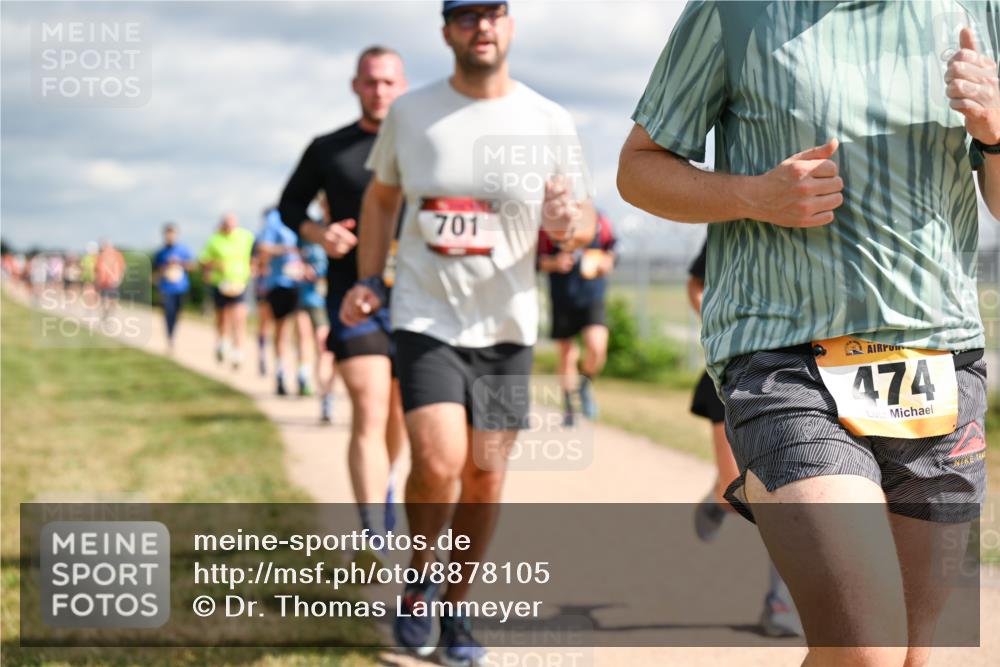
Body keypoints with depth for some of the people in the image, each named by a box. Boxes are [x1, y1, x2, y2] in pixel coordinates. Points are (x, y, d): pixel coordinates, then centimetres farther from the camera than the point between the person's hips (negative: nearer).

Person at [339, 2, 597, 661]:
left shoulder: (550, 123, -1)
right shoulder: (410, 113, 1)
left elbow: (585, 221, 3)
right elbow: (381, 194, 16)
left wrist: (568, 223, -21)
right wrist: (369, 279, 5)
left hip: (506, 328, 1)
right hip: (425, 318, -1)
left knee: (485, 477, 4)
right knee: (439, 464, -17)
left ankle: (456, 607, 25)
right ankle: (417, 582, 11)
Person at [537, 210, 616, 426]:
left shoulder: (600, 221, 0)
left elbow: (610, 253, 12)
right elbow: (538, 260, 1)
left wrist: (604, 263, -10)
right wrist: (555, 262, -18)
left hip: (592, 297, 0)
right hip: (562, 298, 0)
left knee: (597, 347, -20)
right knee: (567, 355, 10)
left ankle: (586, 384, 12)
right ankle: (568, 404, 30)